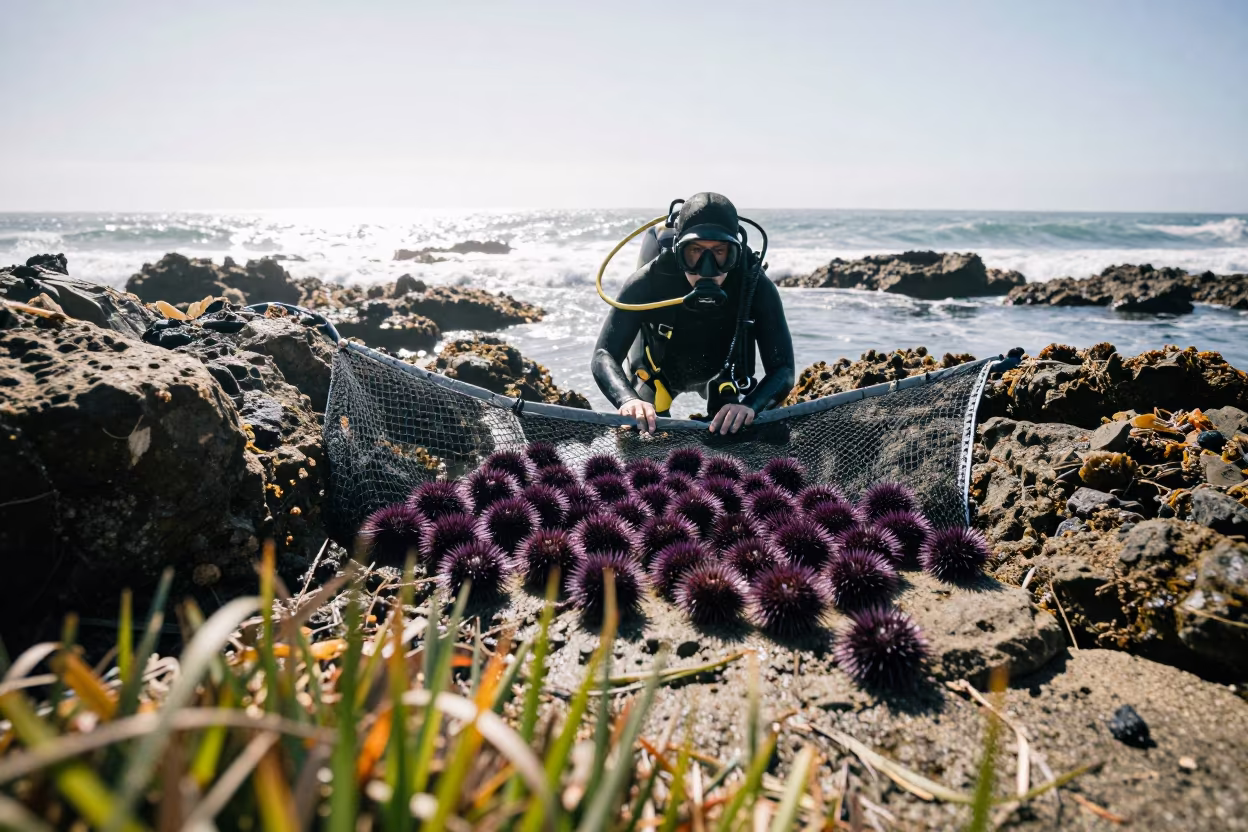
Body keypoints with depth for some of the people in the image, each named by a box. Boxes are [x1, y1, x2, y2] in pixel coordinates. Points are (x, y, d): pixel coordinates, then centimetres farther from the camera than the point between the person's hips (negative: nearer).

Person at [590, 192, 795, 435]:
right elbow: (604, 355, -41)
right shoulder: (648, 283, -39)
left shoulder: (756, 287, -36)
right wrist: (628, 399, -64)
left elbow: (782, 368, -35)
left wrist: (750, 406, -58)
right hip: (655, 372, -1)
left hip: (722, 372, 1)